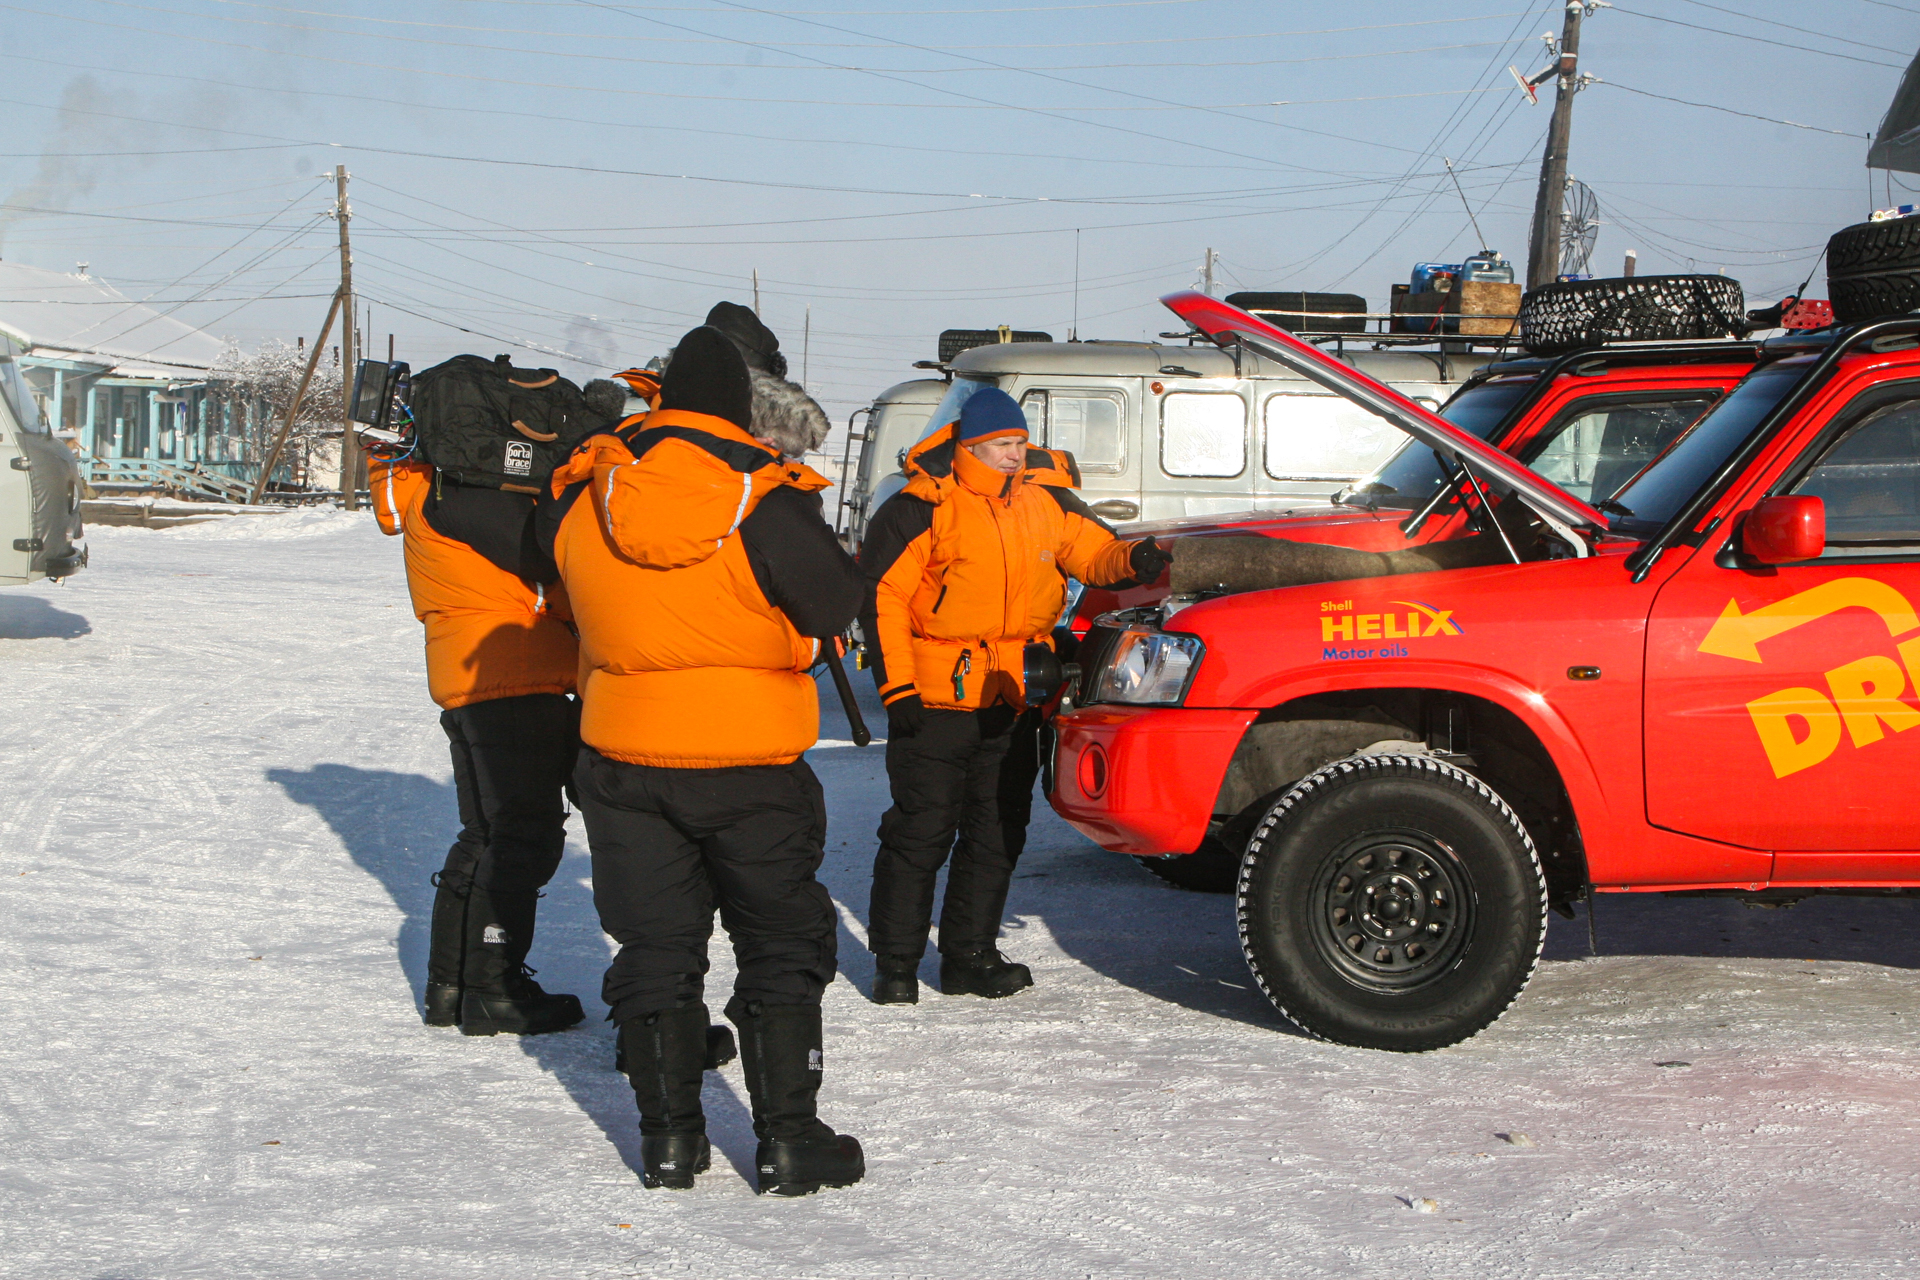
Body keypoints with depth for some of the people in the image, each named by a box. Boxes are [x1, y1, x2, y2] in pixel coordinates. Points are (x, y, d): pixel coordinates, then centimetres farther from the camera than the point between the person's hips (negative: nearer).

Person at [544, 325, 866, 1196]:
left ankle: (668, 1138, 15)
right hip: (752, 764, -3)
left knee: (655, 949, 13)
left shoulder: (581, 497, -4)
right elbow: (836, 605, -5)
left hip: (623, 762, 3)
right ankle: (788, 1141, 9)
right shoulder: (769, 504, -16)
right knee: (781, 948, 9)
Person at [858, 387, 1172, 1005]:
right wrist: (897, 686, -14)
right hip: (935, 699, -5)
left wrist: (1134, 559, -16)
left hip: (1014, 699, 6)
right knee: (920, 831, -3)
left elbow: (1092, 552, 9)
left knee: (998, 833, 11)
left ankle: (971, 957, 23)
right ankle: (896, 964, 9)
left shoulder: (1046, 498, 5)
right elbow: (881, 595, -9)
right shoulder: (925, 507, -9)